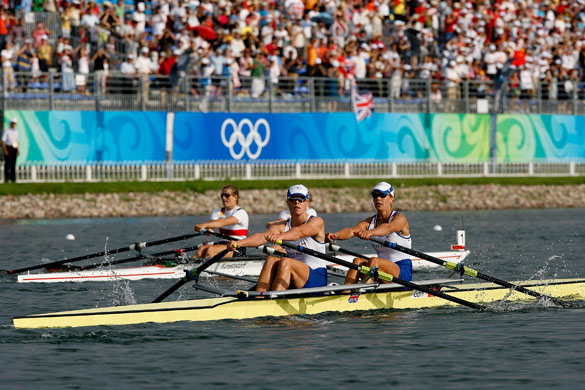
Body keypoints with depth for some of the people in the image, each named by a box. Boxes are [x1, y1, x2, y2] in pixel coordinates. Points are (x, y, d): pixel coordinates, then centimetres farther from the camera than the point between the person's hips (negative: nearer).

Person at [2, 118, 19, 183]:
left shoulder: (16, 132, 15)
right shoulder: (7, 131, -5)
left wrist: (17, 150, 12)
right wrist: (5, 150, -16)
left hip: (14, 148, 6)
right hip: (8, 148, -6)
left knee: (13, 164, 6)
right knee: (7, 164, -5)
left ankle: (13, 178, 8)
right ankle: (6, 178, -4)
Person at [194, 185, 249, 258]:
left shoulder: (241, 213, -9)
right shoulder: (218, 212, 13)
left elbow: (224, 222, -27)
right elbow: (212, 222, -7)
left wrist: (205, 225, -40)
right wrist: (207, 229, -33)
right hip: (223, 244, 6)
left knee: (211, 250, -32)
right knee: (202, 249, -24)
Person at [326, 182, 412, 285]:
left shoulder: (399, 218, -8)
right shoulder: (370, 221, 8)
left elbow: (388, 228, -32)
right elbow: (350, 231, -13)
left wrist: (370, 232, -55)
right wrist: (335, 235, -36)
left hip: (403, 271, -5)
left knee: (374, 261, -31)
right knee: (357, 261, -21)